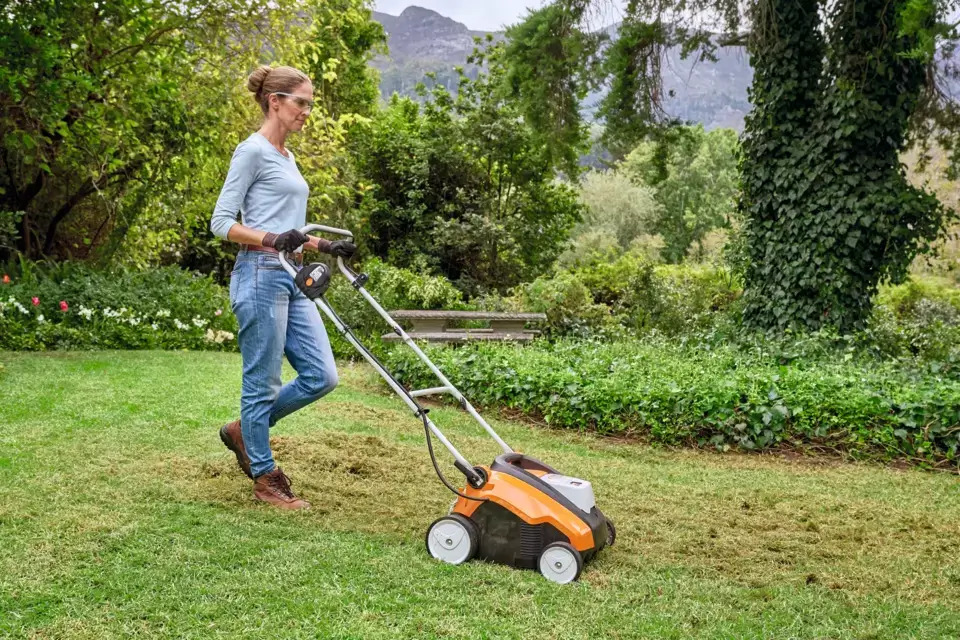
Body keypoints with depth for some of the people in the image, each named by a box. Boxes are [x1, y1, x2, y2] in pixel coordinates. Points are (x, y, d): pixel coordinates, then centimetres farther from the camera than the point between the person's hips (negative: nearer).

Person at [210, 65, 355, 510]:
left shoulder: (286, 156, 20)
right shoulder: (253, 151, -7)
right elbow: (221, 223, -12)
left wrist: (325, 246, 14)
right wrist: (272, 240, -24)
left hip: (292, 280, 9)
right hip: (261, 276, -9)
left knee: (321, 376, 5)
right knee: (264, 382, 1)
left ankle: (244, 430, 25)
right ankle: (266, 478, 16)